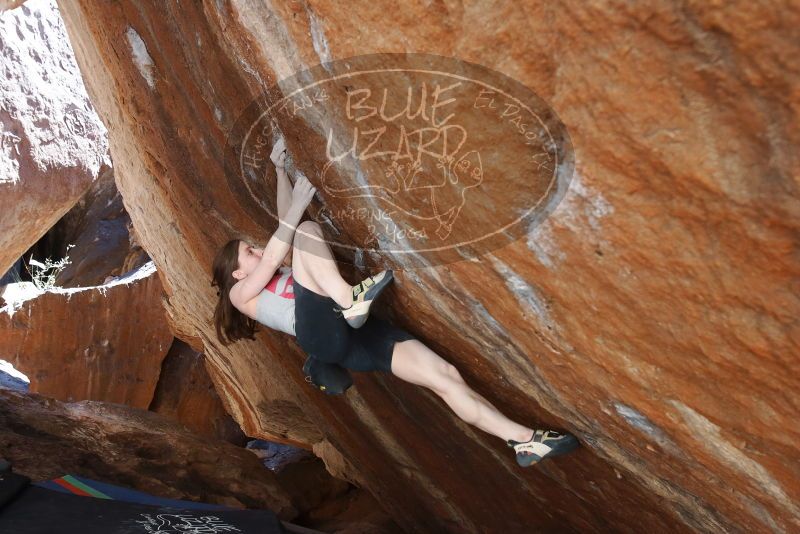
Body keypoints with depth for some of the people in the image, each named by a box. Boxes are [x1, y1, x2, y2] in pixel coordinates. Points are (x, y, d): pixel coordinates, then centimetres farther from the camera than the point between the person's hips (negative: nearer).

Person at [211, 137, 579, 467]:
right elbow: (271, 259, -2)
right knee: (307, 230, -17)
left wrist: (280, 170, 30)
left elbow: (284, 225, 33)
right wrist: (297, 208, -5)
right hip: (322, 334, -6)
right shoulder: (241, 294, 18)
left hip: (356, 332, 6)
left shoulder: (279, 273, 37)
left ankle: (525, 440, -7)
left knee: (444, 374, -9)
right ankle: (348, 298, -40)